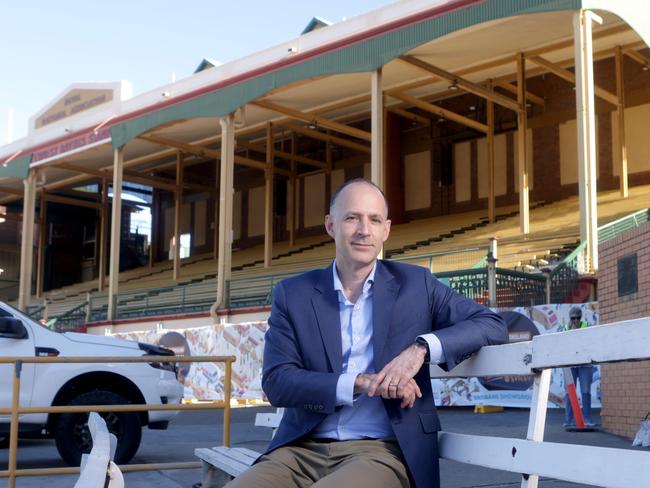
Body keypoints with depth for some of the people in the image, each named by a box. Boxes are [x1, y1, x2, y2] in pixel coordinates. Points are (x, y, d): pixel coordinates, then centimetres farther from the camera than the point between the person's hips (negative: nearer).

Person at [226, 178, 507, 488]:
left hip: (383, 450, -2)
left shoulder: (415, 284, 7)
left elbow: (492, 325, 2)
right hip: (303, 449, 2)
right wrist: (361, 383, -14)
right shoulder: (293, 294, 8)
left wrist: (421, 347, -15)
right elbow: (276, 381, 0)